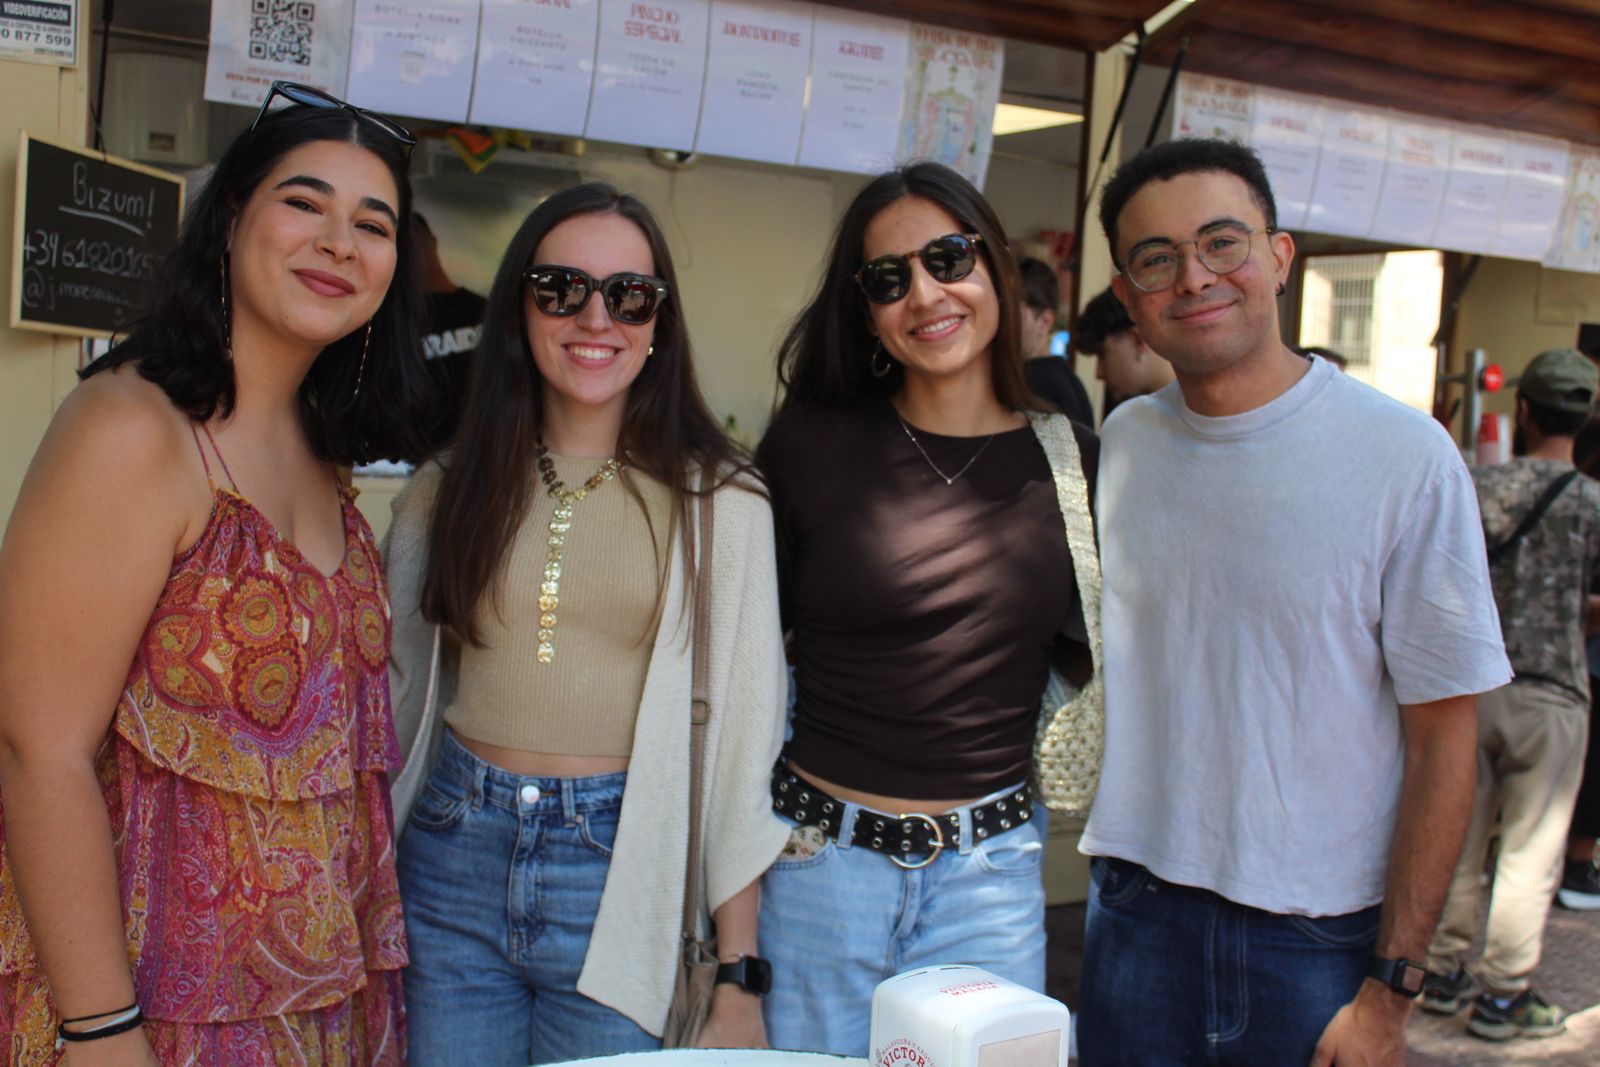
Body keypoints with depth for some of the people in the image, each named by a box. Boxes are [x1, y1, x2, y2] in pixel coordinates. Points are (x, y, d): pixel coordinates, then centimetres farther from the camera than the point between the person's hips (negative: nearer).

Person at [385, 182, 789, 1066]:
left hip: (618, 880, -2)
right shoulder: (448, 487, 3)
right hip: (454, 862, 3)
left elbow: (742, 733, -6)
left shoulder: (716, 500, -6)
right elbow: (398, 689, 11)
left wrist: (739, 978, -6)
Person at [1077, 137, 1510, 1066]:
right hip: (1135, 909, 4)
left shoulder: (1405, 456, -12)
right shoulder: (1124, 440, 2)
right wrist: (1119, 866, 8)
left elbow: (1444, 738, -9)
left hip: (1318, 935, -3)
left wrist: (1391, 990, -9)